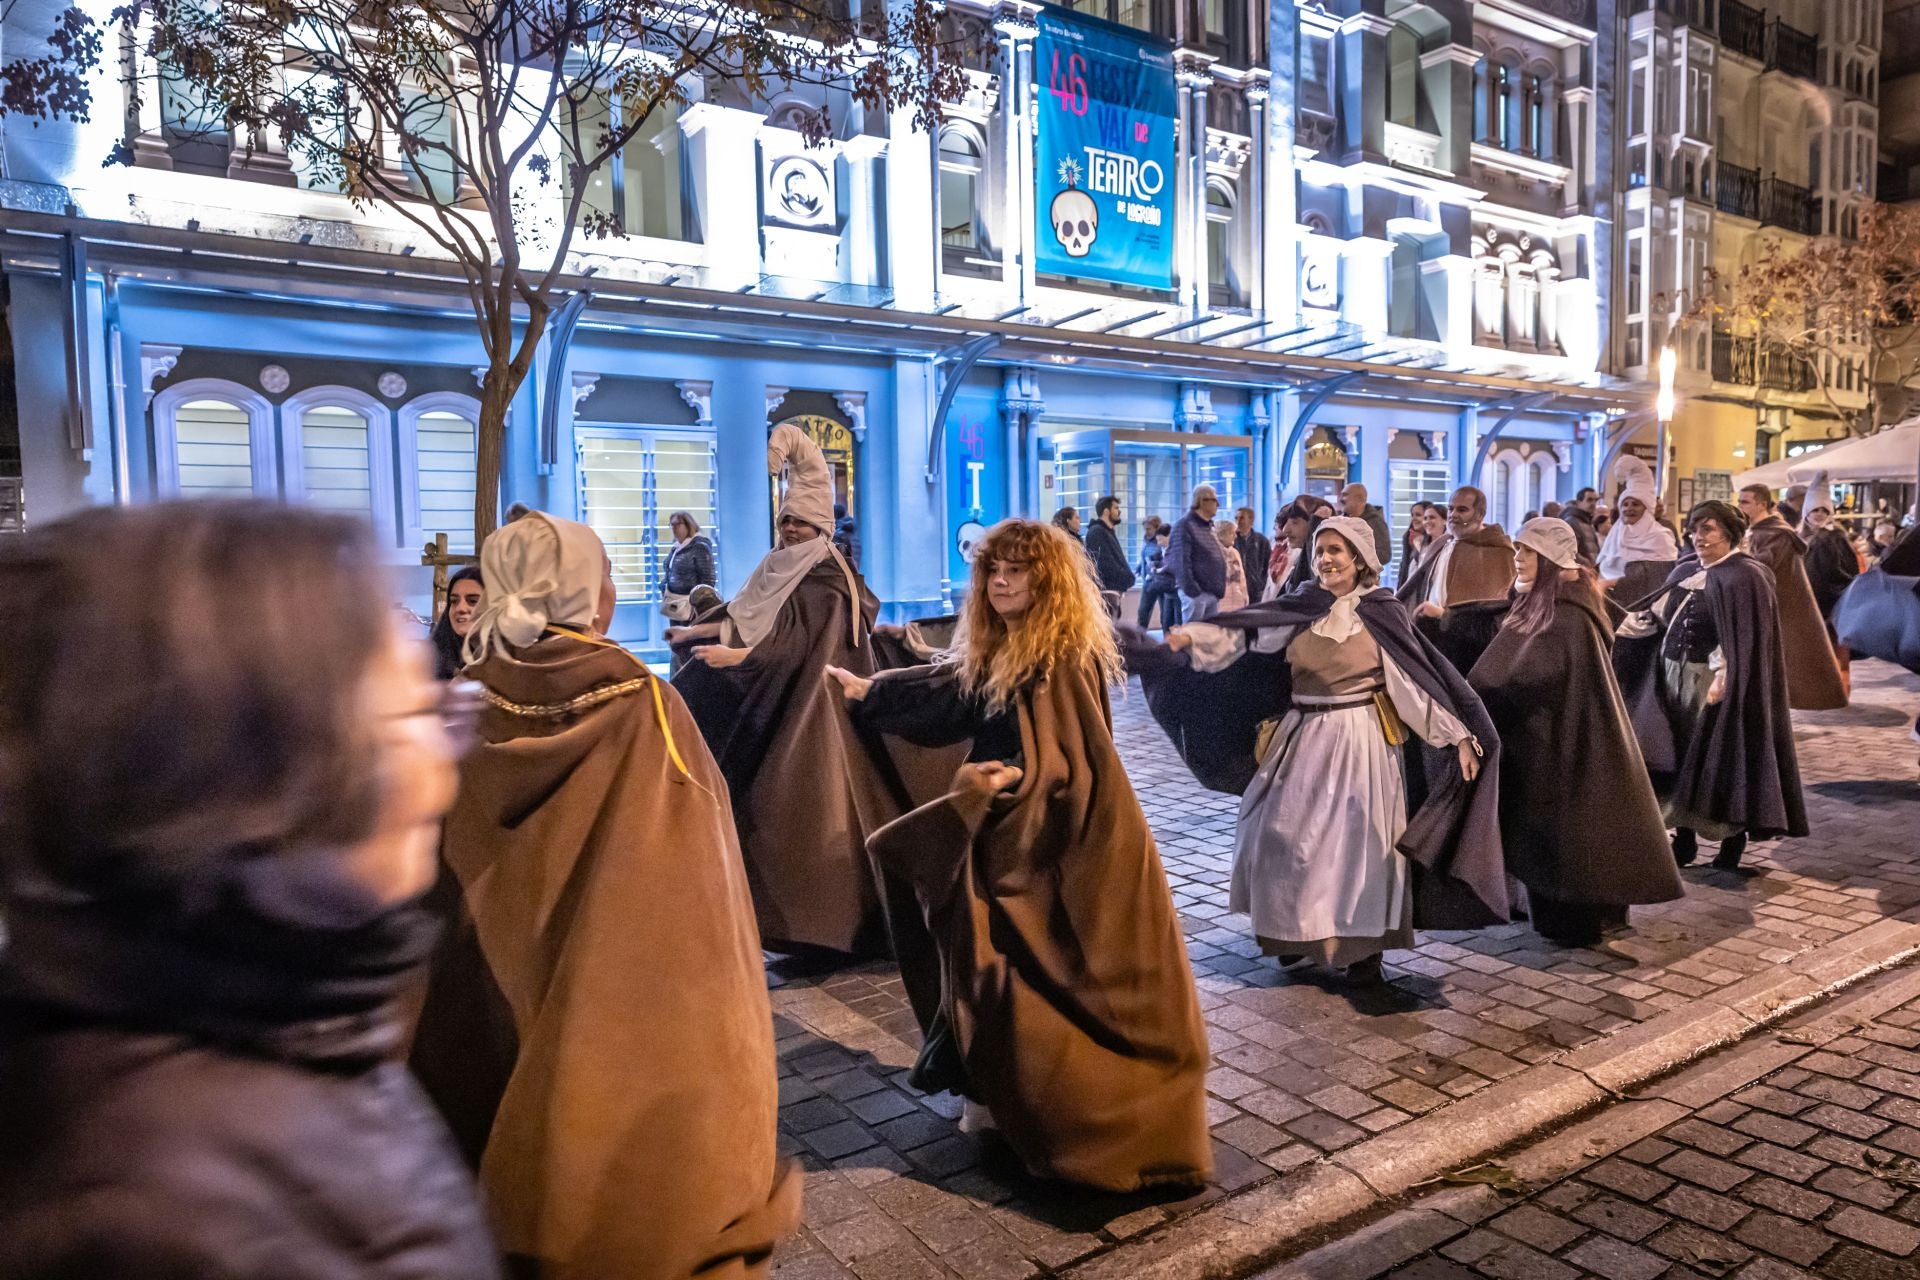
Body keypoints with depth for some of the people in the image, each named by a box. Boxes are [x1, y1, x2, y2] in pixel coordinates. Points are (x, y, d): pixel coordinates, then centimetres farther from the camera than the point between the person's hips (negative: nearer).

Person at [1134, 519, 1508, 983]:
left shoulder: (1383, 613, -6)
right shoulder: (1300, 608, 3)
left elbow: (1420, 678, -8)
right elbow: (1243, 634, -7)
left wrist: (1459, 737, -11)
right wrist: (1191, 638, -23)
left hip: (1358, 741, -4)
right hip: (1303, 738, 4)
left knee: (1355, 841, 2)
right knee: (1286, 835, 6)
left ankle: (1361, 946, 18)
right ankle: (1299, 930, 26)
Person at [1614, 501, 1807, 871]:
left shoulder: (1745, 577, -9)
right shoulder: (1684, 572, 12)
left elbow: (1741, 637, -17)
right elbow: (1655, 617, 14)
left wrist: (1722, 678, -25)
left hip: (1714, 682, -6)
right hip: (1673, 677, 7)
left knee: (1719, 761, 0)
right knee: (1676, 757, 5)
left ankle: (1733, 838, 16)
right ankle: (1684, 839, 14)